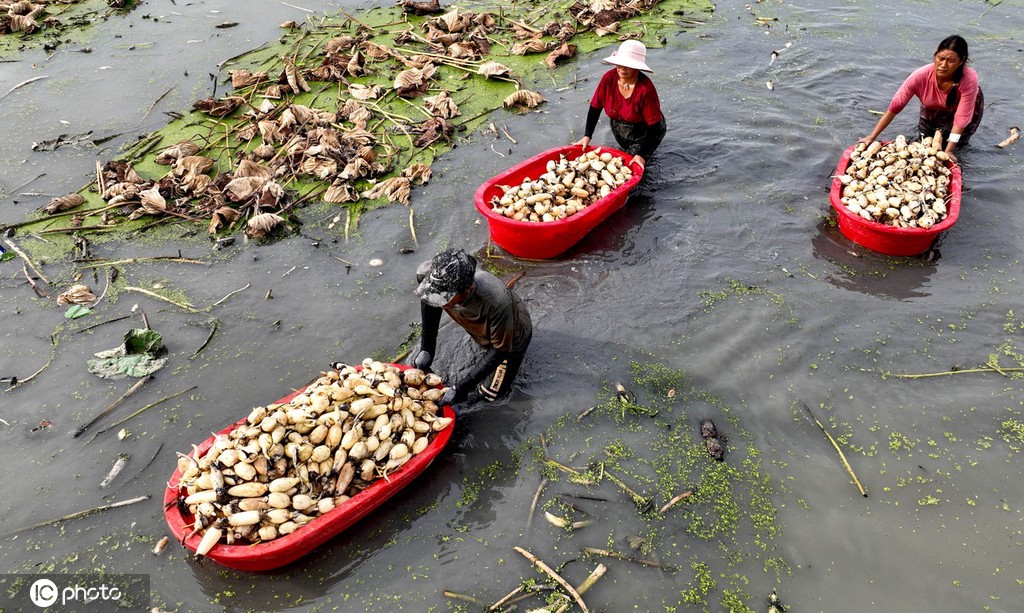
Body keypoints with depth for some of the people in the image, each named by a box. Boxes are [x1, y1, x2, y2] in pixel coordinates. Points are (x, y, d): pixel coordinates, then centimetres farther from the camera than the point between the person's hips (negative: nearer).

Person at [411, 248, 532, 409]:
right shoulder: (438, 281, -37)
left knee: (489, 393, 8)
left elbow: (500, 349, -32)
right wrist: (426, 349, -13)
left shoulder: (496, 303, -49)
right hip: (482, 328, 4)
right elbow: (429, 299, -10)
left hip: (513, 334, -4)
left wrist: (462, 388, -33)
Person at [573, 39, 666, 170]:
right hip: (618, 129, 5)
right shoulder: (609, 78, -21)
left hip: (644, 132, -5)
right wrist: (587, 136, -13)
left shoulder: (646, 88, -33)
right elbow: (595, 107, -8)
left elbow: (654, 125, -27)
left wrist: (642, 155, -31)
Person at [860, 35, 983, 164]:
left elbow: (961, 117, -36)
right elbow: (894, 107, -34)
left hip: (967, 106, -2)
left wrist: (949, 151, -41)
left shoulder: (969, 79, -41)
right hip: (934, 109, 2)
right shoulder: (921, 76, -38)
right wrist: (872, 137, -36)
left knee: (958, 142, -6)